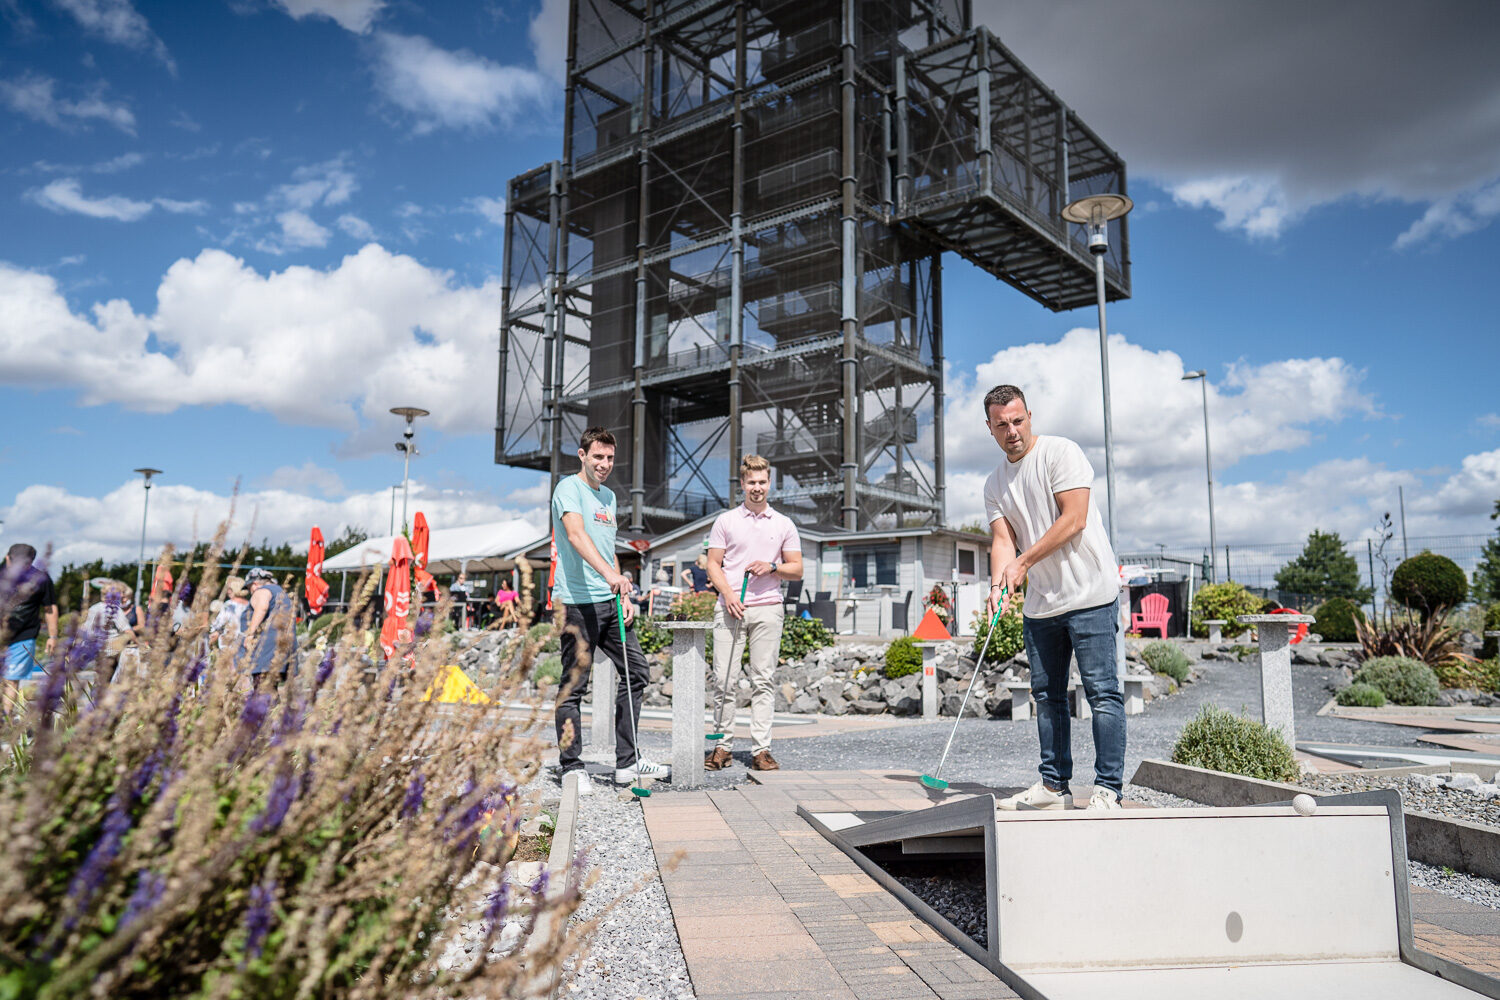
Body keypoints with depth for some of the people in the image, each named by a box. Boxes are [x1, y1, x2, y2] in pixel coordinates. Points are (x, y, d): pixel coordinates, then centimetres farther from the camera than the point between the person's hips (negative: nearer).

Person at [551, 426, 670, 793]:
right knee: (573, 686, -2)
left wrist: (624, 595, 14)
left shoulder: (608, 496, 20)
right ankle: (571, 768, 9)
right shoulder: (569, 489, -6)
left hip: (609, 601, 9)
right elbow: (576, 535, -24)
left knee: (635, 671, 8)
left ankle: (627, 761, 16)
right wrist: (610, 572, -39)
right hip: (578, 601, -8)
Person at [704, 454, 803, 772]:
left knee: (763, 680, 0)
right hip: (729, 608, 0)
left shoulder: (784, 525, 12)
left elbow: (797, 569, 12)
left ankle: (761, 749, 3)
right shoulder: (725, 521, 10)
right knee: (723, 678, -2)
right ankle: (723, 746, 8)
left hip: (767, 608, 0)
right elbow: (713, 564, 7)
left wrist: (772, 567, -7)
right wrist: (728, 595, -8)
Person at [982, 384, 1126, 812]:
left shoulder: (1061, 452, -6)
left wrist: (1024, 561, -15)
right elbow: (1003, 539, 4)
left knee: (1102, 692, -6)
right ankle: (1054, 786, 19)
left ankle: (1108, 789, 0)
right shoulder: (995, 483, 13)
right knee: (1047, 695, 10)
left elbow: (1074, 520, -14)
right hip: (1040, 604, 7)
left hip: (1089, 595, -7)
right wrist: (1000, 582, -15)